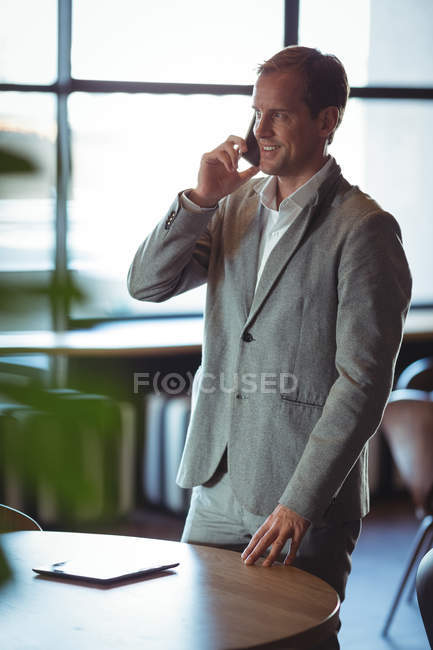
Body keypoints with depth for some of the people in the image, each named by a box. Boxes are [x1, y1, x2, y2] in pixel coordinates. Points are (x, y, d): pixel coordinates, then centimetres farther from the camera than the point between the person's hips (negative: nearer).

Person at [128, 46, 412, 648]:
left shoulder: (364, 228, -12)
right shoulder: (237, 205, 10)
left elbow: (363, 382, -16)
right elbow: (145, 284, 6)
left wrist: (300, 503, -20)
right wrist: (201, 198, -7)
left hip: (309, 506, -6)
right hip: (218, 488, 6)